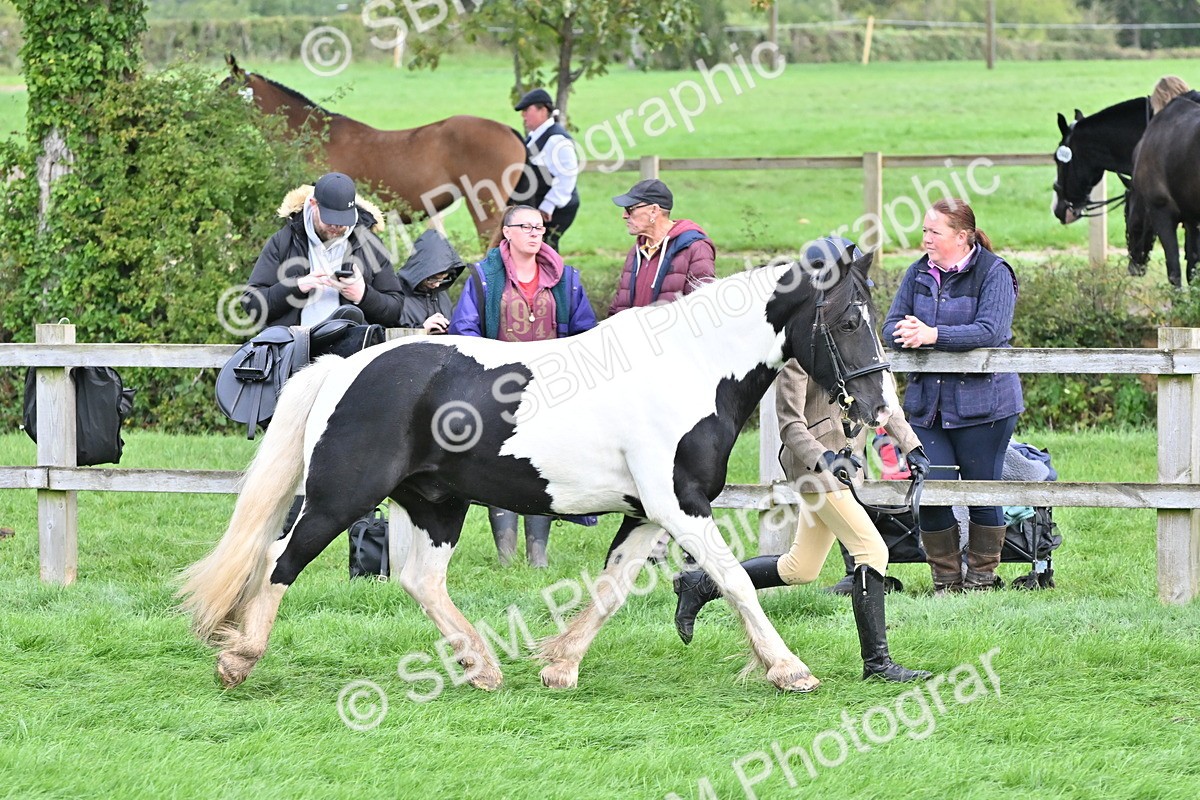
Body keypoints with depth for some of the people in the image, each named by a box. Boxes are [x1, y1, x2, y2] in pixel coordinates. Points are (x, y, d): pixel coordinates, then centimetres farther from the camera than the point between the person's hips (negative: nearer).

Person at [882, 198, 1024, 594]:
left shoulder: (993, 274, -7)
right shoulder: (918, 274, 10)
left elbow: (989, 330, -20)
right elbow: (891, 327, 5)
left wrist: (932, 335, -27)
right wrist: (906, 333, -20)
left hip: (982, 402, -4)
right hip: (927, 403, 4)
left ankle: (982, 574, 18)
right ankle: (946, 578, 10)